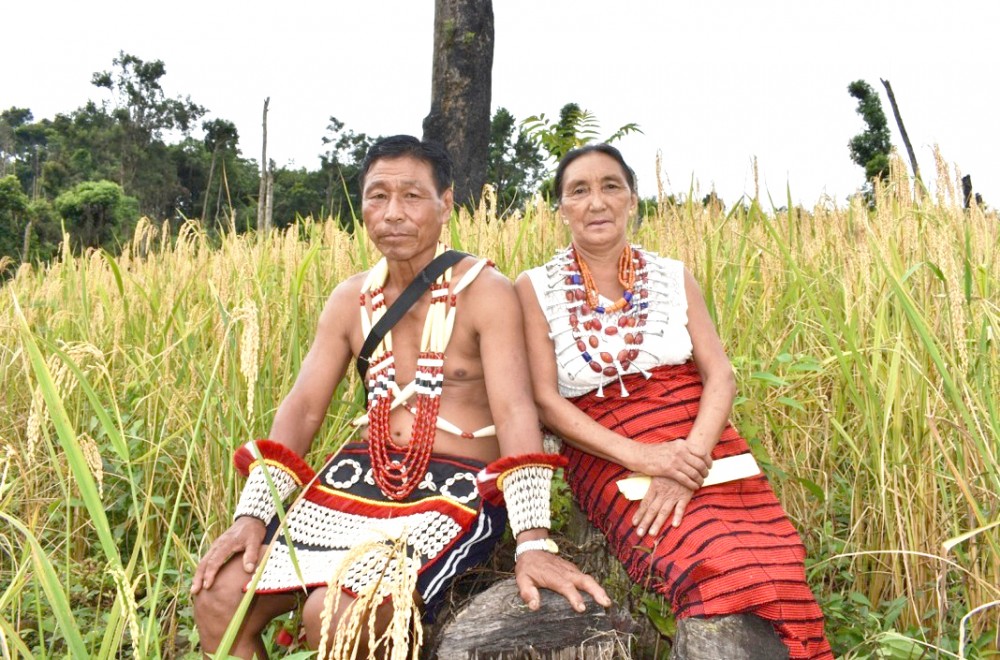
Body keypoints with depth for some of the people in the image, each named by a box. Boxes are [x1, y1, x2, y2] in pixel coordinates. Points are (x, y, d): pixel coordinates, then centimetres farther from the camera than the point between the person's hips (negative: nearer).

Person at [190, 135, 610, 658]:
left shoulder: (485, 291, -10)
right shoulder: (351, 298, 8)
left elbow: (515, 412, -20)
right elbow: (302, 408, 5)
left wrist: (533, 541, -31)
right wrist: (252, 513, -7)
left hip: (458, 487, -5)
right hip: (361, 476, 6)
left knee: (335, 616, -27)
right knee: (217, 600, -8)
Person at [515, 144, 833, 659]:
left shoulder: (674, 278, 13)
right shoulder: (535, 289, 5)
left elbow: (720, 375, 3)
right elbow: (544, 400, -2)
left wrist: (691, 456, -16)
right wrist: (638, 455, -15)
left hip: (703, 453, 3)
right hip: (612, 463, -2)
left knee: (777, 587, -22)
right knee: (719, 578, -28)